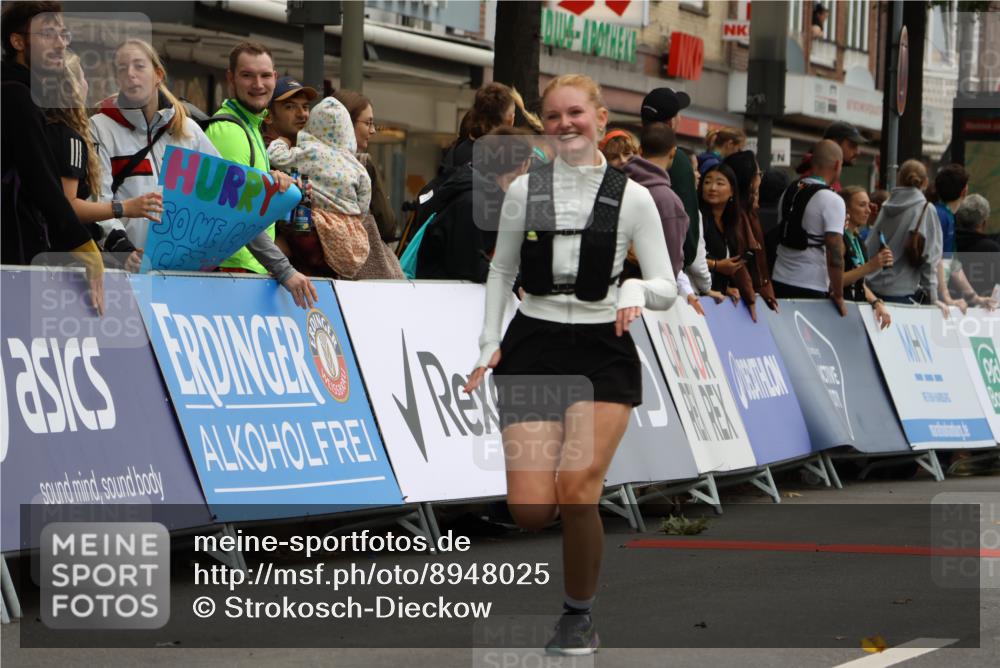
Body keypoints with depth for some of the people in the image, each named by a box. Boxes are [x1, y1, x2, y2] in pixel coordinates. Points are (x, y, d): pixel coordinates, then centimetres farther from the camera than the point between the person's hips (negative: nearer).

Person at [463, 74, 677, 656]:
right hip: (533, 346, 2)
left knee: (577, 486, -19)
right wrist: (490, 342, 7)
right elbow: (501, 271, 17)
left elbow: (667, 289, 1)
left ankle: (580, 616, 2)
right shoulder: (525, 191, 6)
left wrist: (637, 290, -21)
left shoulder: (632, 197, 0)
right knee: (531, 510, -10)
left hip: (602, 351, -2)